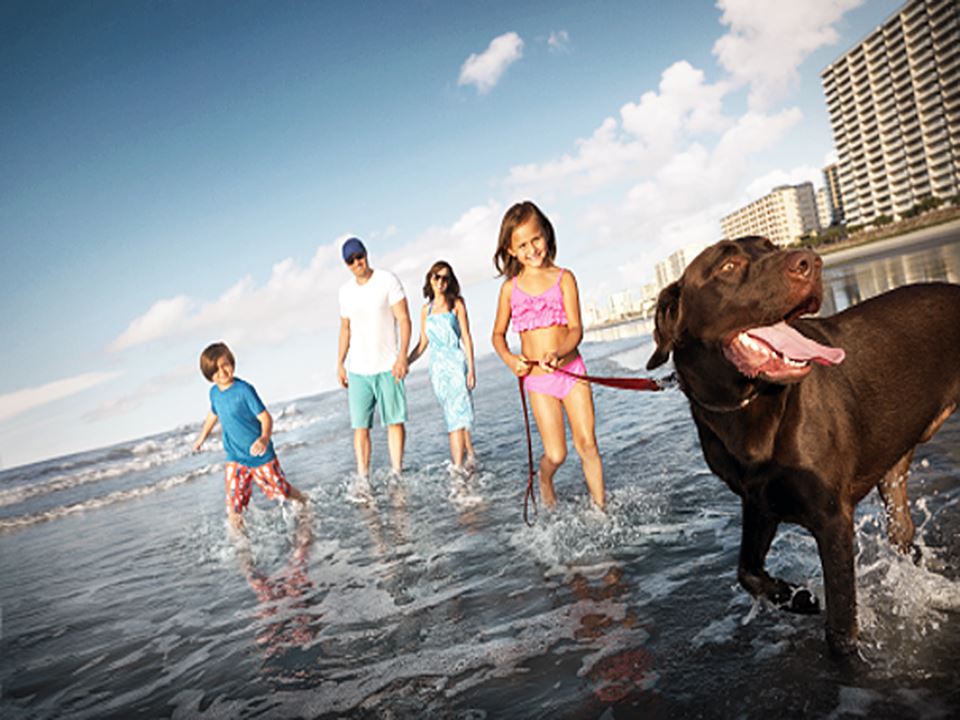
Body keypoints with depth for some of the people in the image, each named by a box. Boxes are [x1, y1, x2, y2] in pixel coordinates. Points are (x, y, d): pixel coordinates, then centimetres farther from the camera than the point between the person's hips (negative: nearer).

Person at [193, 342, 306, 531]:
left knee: (282, 491, 13)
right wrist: (201, 438, 34)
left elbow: (265, 418, -22)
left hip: (261, 455, -5)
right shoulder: (214, 393, 0)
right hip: (235, 458, 5)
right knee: (234, 502, -4)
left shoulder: (244, 390, -20)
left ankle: (305, 503, 42)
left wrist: (264, 438, -42)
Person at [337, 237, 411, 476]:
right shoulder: (345, 290, 11)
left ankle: (397, 473, 8)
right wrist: (340, 364, 14)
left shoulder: (387, 280, -3)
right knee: (360, 426, 0)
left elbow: (404, 320, -7)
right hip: (357, 370, 4)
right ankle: (362, 478, 4)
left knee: (394, 421, 1)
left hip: (387, 367, -4)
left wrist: (402, 356, -16)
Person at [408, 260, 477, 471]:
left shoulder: (456, 304, 3)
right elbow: (422, 343, 16)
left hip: (456, 363, -4)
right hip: (437, 368, 4)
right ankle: (470, 455, 21)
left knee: (456, 416, -11)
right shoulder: (426, 309, 14)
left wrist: (471, 369, -7)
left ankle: (458, 466, -11)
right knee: (454, 416, 6)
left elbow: (466, 337, 0)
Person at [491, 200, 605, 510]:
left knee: (587, 444, -1)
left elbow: (576, 328, -6)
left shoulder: (563, 278, 0)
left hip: (571, 370, 0)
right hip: (537, 380, 0)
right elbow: (498, 334, 13)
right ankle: (544, 479, 33)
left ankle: (600, 507, 13)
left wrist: (560, 352, -26)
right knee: (556, 454, 0)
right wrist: (510, 359, -7)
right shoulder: (510, 288, 4)